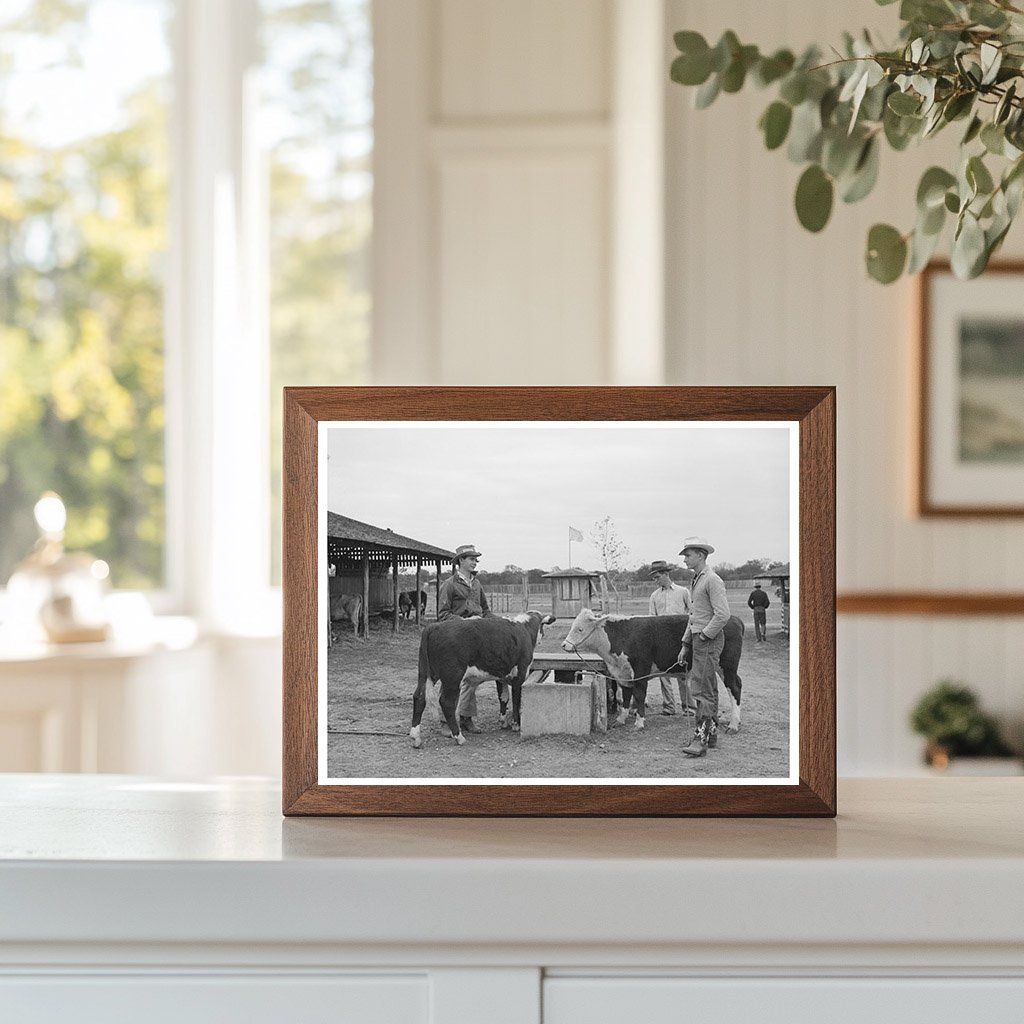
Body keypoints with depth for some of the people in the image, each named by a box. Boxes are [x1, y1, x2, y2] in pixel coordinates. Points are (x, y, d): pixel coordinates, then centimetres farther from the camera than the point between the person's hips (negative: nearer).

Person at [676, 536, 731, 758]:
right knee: (708, 690, 13)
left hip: (709, 640, -10)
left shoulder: (712, 580, -13)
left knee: (703, 690, -12)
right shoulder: (695, 581, 18)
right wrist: (685, 644, 20)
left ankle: (701, 739, -15)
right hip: (698, 640, 10)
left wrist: (704, 636, -16)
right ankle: (711, 734, 19)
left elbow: (722, 615, -21)